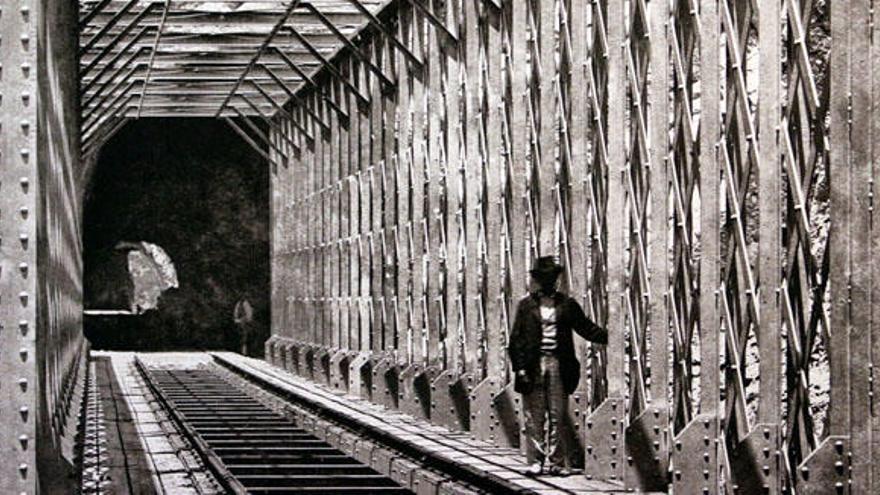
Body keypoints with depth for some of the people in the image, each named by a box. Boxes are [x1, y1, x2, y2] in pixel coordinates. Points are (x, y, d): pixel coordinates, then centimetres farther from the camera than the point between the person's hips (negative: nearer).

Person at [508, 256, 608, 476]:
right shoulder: (526, 305, 4)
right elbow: (516, 339, 2)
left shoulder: (567, 305, 8)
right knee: (534, 416, 1)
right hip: (533, 365, -1)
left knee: (557, 416, 2)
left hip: (559, 365, 1)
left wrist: (609, 336, -4)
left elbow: (586, 328, 9)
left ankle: (557, 462, 6)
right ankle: (535, 461, 7)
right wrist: (520, 368, -5)